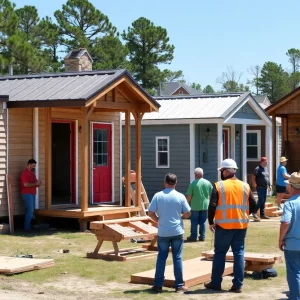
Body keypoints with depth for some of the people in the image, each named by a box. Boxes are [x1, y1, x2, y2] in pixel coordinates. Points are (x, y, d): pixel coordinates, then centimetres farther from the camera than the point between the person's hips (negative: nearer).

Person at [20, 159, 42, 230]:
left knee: (31, 211, 9)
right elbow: (26, 184, -22)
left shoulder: (32, 173, 17)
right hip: (27, 194, -9)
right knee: (30, 211, -11)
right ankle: (27, 227, -8)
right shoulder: (25, 173, -13)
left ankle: (29, 225, 13)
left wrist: (38, 183, 4)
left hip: (32, 194, 9)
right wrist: (35, 184, -17)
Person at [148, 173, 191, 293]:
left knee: (161, 258, 9)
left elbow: (150, 213, -6)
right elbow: (188, 213, -1)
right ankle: (179, 285, 8)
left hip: (163, 232, 0)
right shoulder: (180, 196, -5)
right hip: (177, 232, 0)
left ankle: (158, 285, 10)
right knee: (177, 258, 5)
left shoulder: (158, 196, -6)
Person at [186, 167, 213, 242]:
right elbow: (211, 194, 5)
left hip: (195, 206, -3)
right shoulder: (208, 183, -2)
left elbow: (189, 196, -12)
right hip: (205, 206, 3)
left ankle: (193, 236, 11)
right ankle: (202, 236, 13)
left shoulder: (193, 183, -12)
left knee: (194, 222, 7)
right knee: (203, 222, 11)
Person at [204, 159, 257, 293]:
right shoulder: (245, 186, 4)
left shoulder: (219, 186, -8)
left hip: (224, 225, -3)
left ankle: (216, 283, 13)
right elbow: (253, 205, 5)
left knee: (220, 253, 8)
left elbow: (212, 206, -13)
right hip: (241, 225, 3)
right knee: (239, 253, 7)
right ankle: (238, 285, 6)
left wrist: (211, 222, 0)